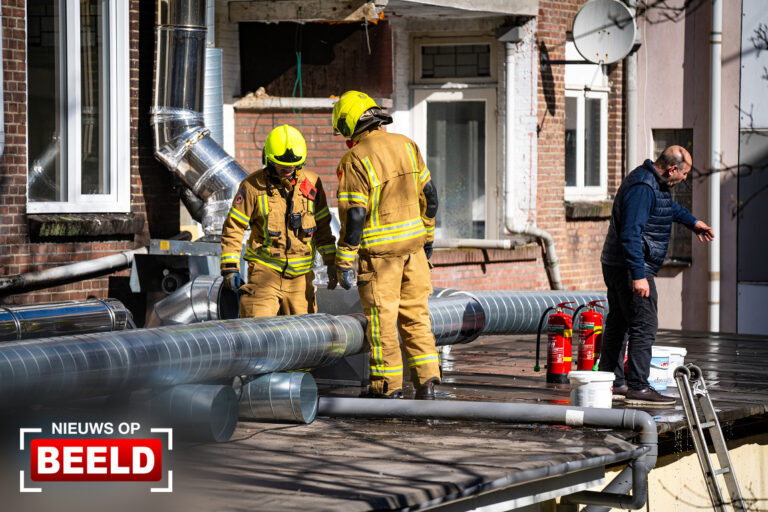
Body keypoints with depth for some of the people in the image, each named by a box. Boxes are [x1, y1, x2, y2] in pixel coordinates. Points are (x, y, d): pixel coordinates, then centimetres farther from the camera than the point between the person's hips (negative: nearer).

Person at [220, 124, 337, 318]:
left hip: (300, 273, 3)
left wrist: (330, 261, 13)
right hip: (264, 270, -3)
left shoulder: (311, 183, 5)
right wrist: (230, 268, -7)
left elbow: (322, 225, 16)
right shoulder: (253, 185, -6)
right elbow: (233, 227, -2)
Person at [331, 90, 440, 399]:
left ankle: (387, 386, 11)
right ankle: (426, 379, 8)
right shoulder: (406, 145, 5)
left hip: (380, 249, -6)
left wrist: (344, 263, -11)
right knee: (414, 311, 12)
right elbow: (428, 195, 11)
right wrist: (427, 236, 23)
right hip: (413, 244, 6)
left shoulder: (354, 160, -14)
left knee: (381, 316, 4)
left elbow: (353, 216, -17)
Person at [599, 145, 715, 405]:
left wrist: (692, 222, 48)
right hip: (630, 267, -11)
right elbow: (630, 234, -28)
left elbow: (668, 205, 36)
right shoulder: (642, 187, -22)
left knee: (618, 322, 16)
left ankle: (612, 381, 24)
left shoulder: (653, 182, 12)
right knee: (644, 325, -12)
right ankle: (638, 387, -13)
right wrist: (638, 276, -30)